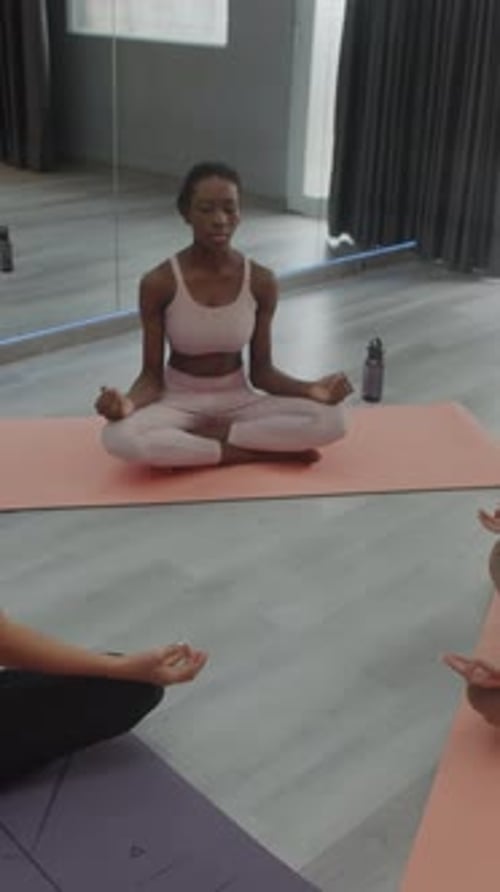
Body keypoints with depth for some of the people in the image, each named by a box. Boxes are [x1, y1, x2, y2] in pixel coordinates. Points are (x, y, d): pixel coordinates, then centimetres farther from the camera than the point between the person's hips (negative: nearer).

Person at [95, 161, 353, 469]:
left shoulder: (261, 282, -9)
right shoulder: (158, 283, -15)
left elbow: (261, 371, -2)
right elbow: (152, 375, -10)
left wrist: (311, 389, -21)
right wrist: (129, 403, -32)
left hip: (238, 398, 1)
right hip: (179, 400, -1)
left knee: (331, 419, -24)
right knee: (119, 437, -36)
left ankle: (213, 436, -15)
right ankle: (260, 452, -22)